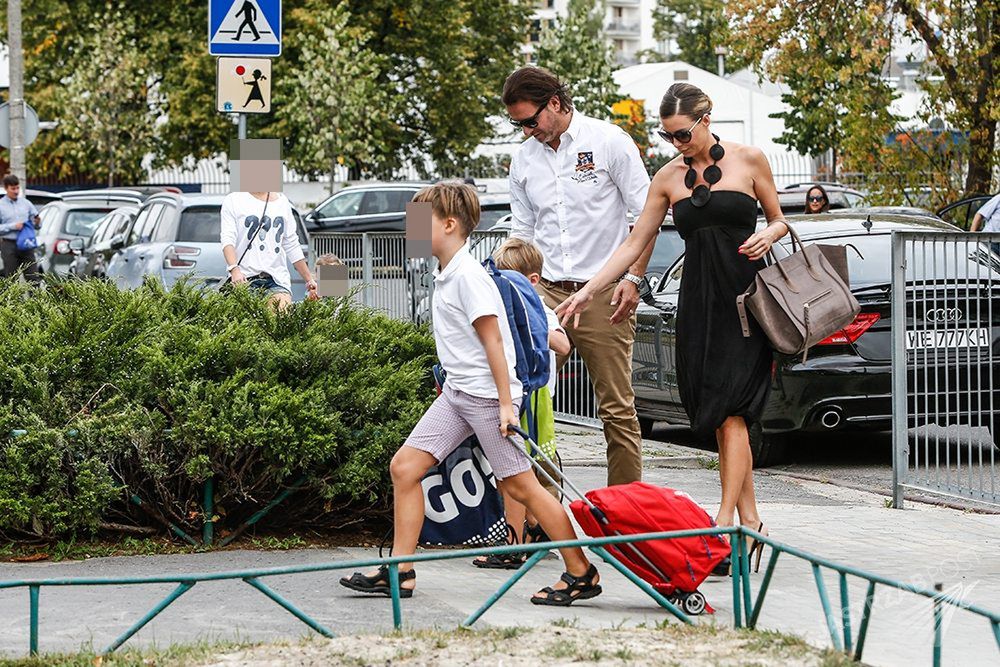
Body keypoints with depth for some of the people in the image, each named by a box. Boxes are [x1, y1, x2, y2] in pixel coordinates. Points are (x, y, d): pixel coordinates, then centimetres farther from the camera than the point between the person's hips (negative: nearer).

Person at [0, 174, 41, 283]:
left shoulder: (25, 203, 11)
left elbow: (36, 224, 12)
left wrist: (37, 223, -10)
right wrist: (13, 226, -15)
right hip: (9, 245, -3)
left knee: (34, 278, -2)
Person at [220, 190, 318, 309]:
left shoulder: (282, 201, 20)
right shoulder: (233, 201, 7)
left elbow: (292, 246, 23)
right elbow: (227, 240, -6)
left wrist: (309, 280, 19)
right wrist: (234, 269, -24)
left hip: (277, 280, 2)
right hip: (243, 278, -2)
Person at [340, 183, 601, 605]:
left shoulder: (469, 275, -14)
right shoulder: (444, 277, 14)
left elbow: (493, 340, -17)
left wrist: (506, 404, -19)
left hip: (486, 393, -10)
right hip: (457, 393, 10)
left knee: (520, 486, -6)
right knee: (405, 467, 2)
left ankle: (581, 574, 2)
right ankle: (399, 572, 6)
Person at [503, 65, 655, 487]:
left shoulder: (608, 141, -2)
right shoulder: (524, 158, 11)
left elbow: (647, 214, -1)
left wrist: (633, 278, -9)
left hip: (604, 294, -4)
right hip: (548, 294, 4)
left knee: (617, 407, -1)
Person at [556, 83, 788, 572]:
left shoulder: (748, 160, 1)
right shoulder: (668, 178, 10)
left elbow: (778, 219, 11)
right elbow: (635, 243, 10)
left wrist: (768, 235, -13)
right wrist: (588, 290, 3)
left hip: (743, 294, -4)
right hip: (698, 299, 4)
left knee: (729, 410, -13)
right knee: (720, 417, 2)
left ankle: (725, 520, -15)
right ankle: (750, 521, 7)